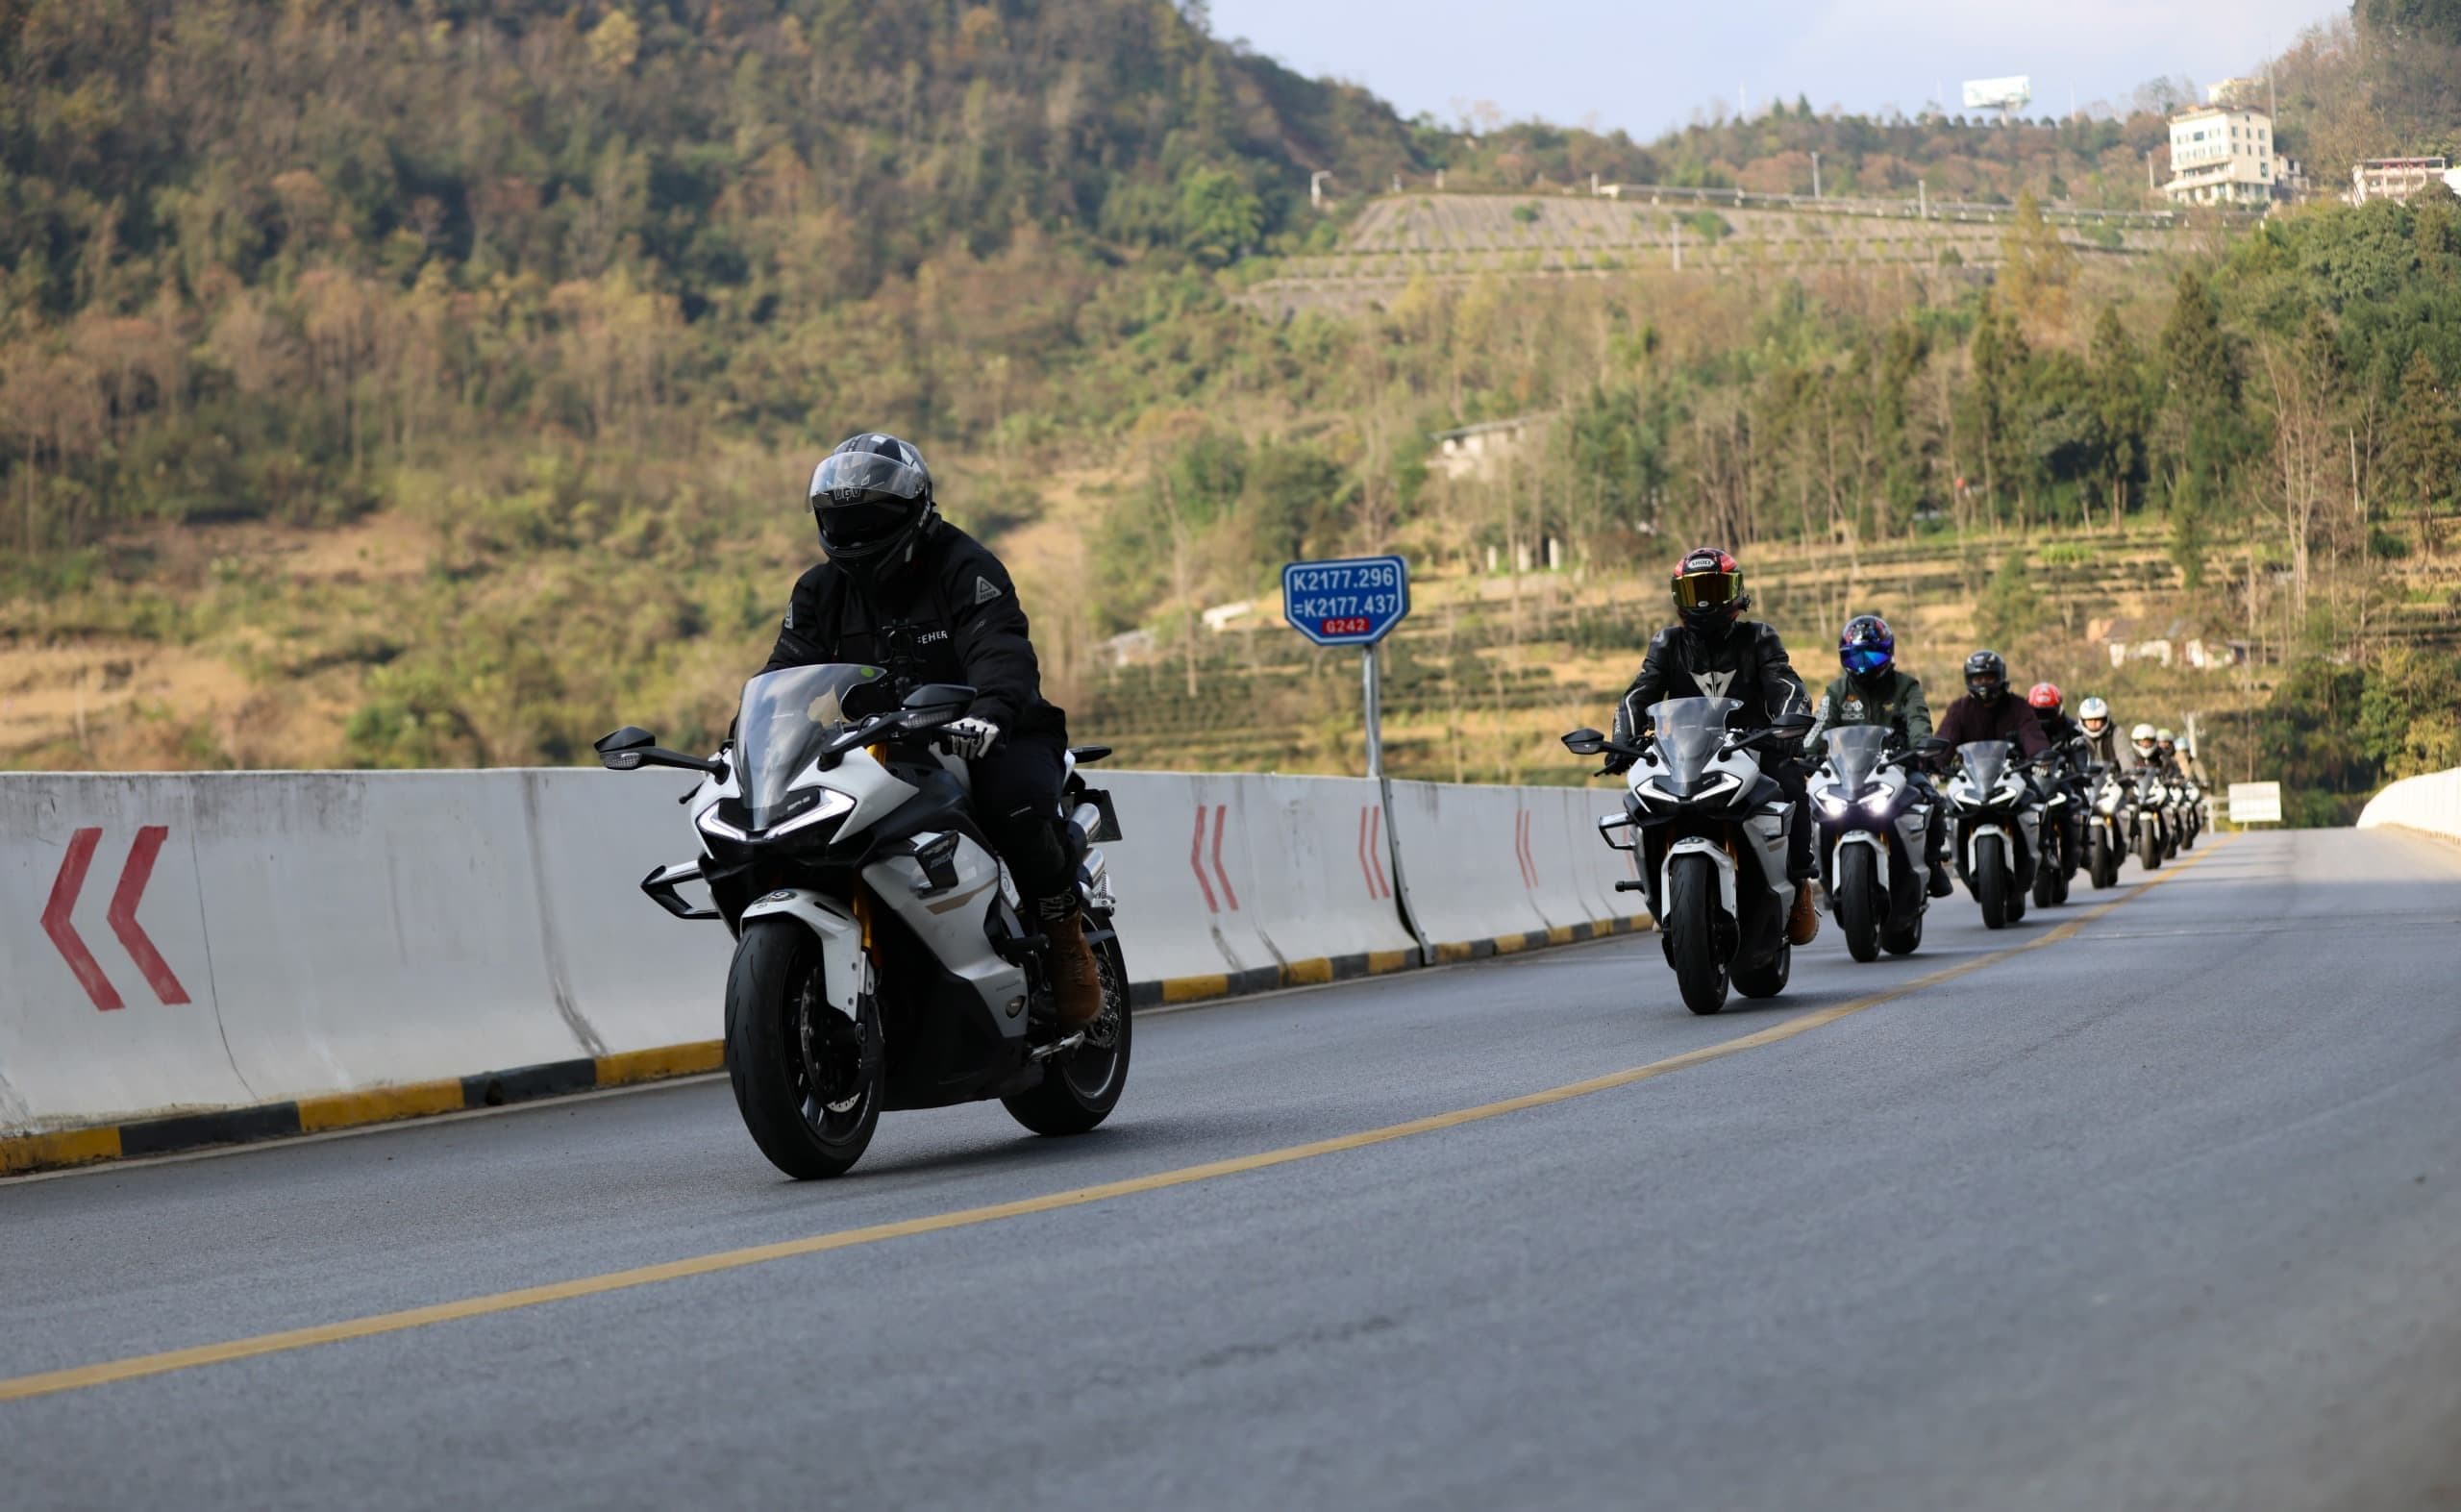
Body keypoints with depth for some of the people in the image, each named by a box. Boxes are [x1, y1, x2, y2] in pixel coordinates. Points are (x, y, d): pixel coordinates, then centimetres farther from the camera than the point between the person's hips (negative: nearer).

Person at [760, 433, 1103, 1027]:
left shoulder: (966, 569, -9)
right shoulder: (820, 591, 11)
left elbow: (1002, 652, -26)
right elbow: (785, 671, 4)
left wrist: (989, 711, -49)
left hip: (985, 741, -5)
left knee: (1013, 797, -37)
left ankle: (1066, 935, -14)